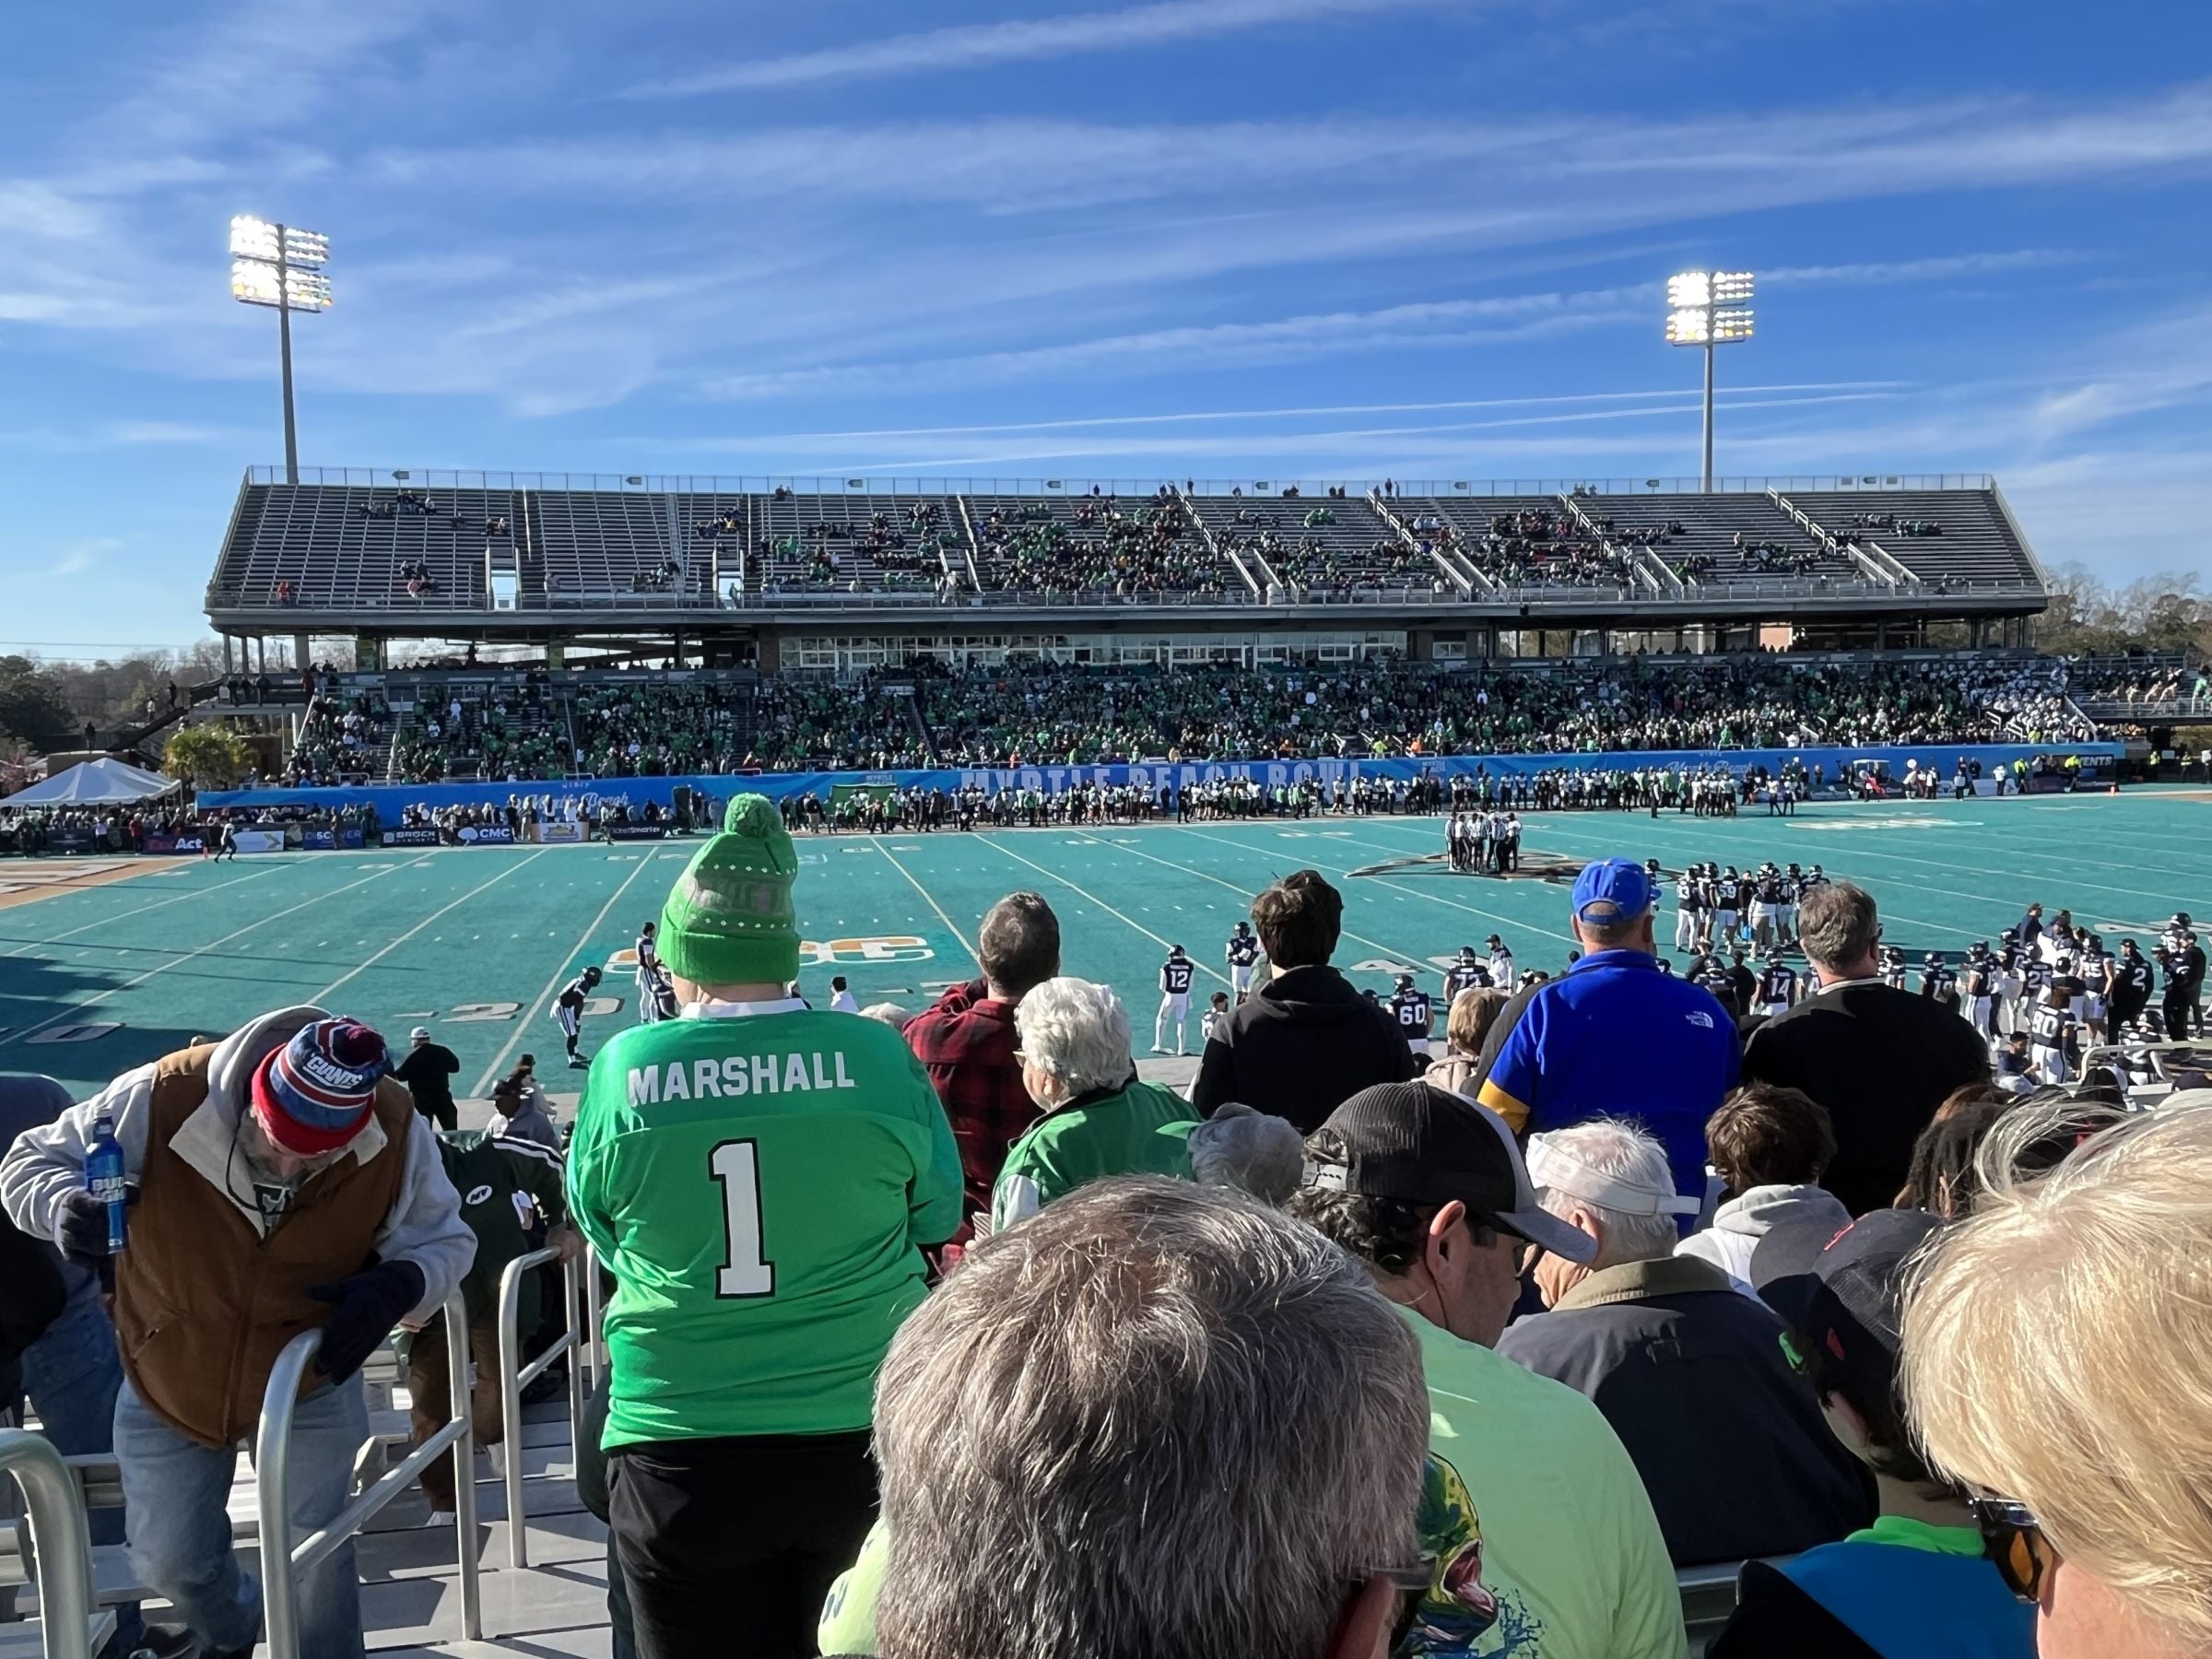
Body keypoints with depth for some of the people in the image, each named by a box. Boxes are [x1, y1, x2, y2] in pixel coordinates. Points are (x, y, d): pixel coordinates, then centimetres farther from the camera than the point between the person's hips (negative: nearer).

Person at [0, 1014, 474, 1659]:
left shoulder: (397, 1132, -27)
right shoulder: (163, 1099, -31)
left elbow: (442, 1241, -13)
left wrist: (400, 1285, -35)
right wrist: (65, 1205, -38)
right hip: (167, 1384, 2)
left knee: (317, 1556, 12)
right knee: (169, 1562, 20)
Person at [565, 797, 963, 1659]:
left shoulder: (623, 1068, -9)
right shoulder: (879, 1054, -10)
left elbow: (595, 1225, 7)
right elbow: (937, 1217, 3)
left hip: (680, 1455, 0)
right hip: (863, 1435, 1)